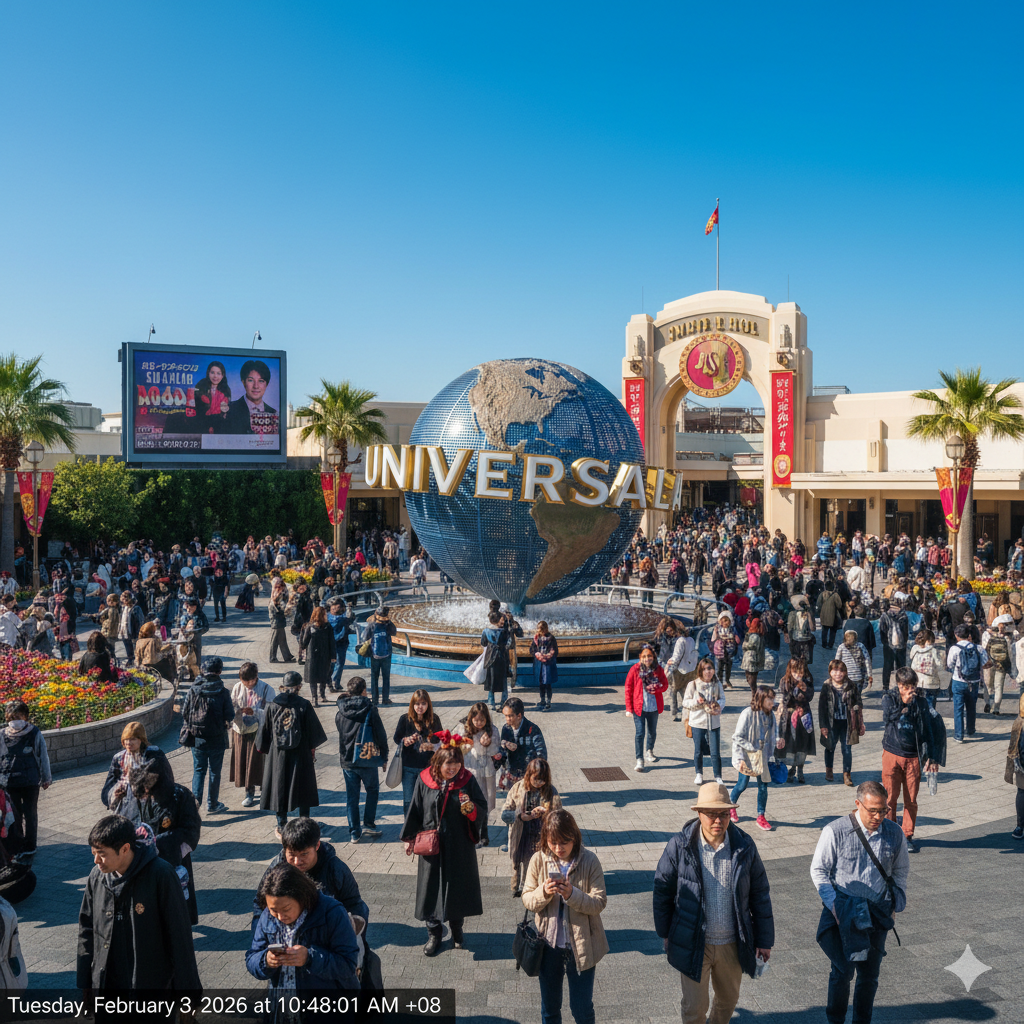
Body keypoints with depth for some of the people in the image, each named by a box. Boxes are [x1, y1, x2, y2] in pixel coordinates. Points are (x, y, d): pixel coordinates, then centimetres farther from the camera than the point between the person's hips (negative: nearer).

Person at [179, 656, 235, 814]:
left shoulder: (194, 689, -6)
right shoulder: (223, 692, -13)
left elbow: (184, 712, -1)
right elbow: (230, 715, -12)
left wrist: (189, 728, 16)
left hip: (197, 737, 2)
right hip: (217, 739, -2)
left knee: (199, 770, 16)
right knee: (215, 772, 12)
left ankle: (195, 798, 0)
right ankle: (213, 804, 22)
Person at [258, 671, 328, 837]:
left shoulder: (272, 705, -6)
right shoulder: (304, 705, -10)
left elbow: (265, 730, 1)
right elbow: (313, 731, -4)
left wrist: (263, 748, 14)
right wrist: (312, 749, 10)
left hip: (278, 755, 1)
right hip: (301, 755, -1)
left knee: (280, 788, 11)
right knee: (303, 789, 14)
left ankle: (281, 828, 17)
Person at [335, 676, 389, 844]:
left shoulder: (340, 713, -2)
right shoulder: (370, 711, -13)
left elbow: (340, 735, 10)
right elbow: (381, 735, -7)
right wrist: (384, 757, 3)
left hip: (347, 761, 3)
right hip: (368, 761, -3)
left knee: (352, 797, 12)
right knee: (372, 790, 18)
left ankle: (354, 833, 14)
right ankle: (369, 825, 11)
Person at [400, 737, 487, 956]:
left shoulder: (467, 780, -7)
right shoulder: (425, 780, -6)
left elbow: (482, 810, -4)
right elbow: (415, 811, 4)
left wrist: (471, 808, -26)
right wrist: (410, 839, 7)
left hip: (460, 846, 0)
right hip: (431, 846, 0)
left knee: (458, 888, 11)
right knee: (432, 889, 6)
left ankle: (457, 929, 33)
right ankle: (434, 935, 23)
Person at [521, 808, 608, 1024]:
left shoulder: (589, 860, -14)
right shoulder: (538, 860, -10)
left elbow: (599, 902, -13)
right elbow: (527, 899, -4)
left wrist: (572, 894, -29)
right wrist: (543, 892, -24)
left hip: (580, 945, -2)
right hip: (548, 944, 2)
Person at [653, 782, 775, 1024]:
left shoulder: (745, 846, -9)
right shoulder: (679, 845, -15)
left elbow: (760, 895, 1)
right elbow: (663, 890, -3)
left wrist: (764, 939, 4)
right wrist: (665, 934, 4)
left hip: (732, 944, 3)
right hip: (692, 944, -2)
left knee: (728, 1000, 22)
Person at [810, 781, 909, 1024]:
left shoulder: (894, 833, -2)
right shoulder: (835, 831, -13)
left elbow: (900, 871, 15)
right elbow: (818, 870, -5)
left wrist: (896, 902, 6)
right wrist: (834, 905, -12)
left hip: (878, 914, 3)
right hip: (844, 913, -3)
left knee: (870, 974, 12)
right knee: (843, 972, -3)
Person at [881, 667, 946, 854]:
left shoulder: (921, 704, 3)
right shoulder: (889, 699, 0)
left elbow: (928, 731, 5)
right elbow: (887, 719, -19)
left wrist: (931, 757, -1)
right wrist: (904, 704, -27)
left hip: (913, 758, 1)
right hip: (892, 755, -1)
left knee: (911, 800, 4)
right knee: (890, 798, 0)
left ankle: (907, 836, 17)